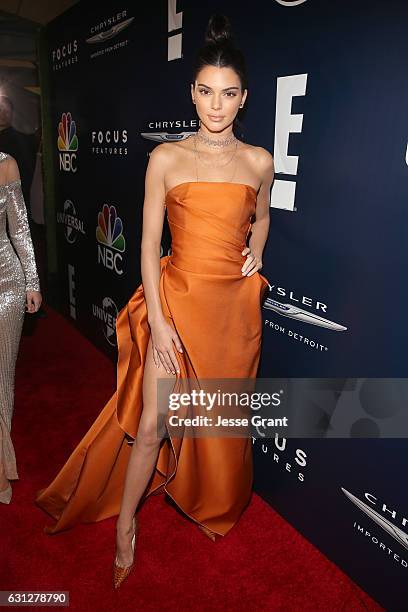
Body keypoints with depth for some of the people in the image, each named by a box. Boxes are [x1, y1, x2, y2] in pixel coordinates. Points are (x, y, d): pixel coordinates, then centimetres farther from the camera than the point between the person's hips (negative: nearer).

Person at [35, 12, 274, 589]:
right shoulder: (166, 158, -4)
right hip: (178, 298, -2)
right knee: (152, 420, 2)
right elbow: (150, 241, -5)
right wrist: (158, 321, -10)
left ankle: (217, 505, 44)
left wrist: (254, 256, 4)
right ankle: (126, 523, 28)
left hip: (235, 304, 2)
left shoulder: (258, 161, 3)